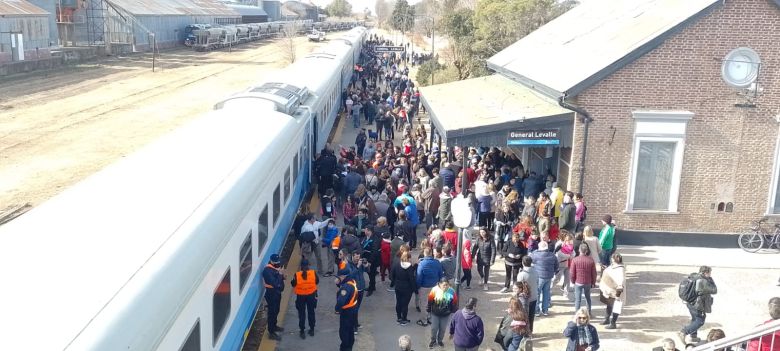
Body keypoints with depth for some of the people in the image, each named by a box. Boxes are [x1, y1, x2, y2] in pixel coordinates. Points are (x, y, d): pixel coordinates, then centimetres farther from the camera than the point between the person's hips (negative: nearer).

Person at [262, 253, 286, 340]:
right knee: (272, 312, -1)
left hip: (277, 292, 9)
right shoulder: (268, 270, -26)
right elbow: (275, 283, -31)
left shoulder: (275, 267, 2)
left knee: (276, 311, 24)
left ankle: (274, 326, 43)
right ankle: (271, 333, 7)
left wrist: (282, 275, -10)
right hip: (271, 294, -9)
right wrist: (280, 274, -29)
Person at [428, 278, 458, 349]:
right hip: (435, 314, -1)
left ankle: (440, 340, 40)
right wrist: (428, 310, 0)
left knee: (443, 328, 16)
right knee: (434, 328, 10)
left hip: (446, 314, 1)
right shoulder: (434, 291, -20)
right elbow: (430, 301, -8)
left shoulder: (451, 292, -16)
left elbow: (454, 303, -3)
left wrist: (455, 312, 5)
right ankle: (433, 341, 33)